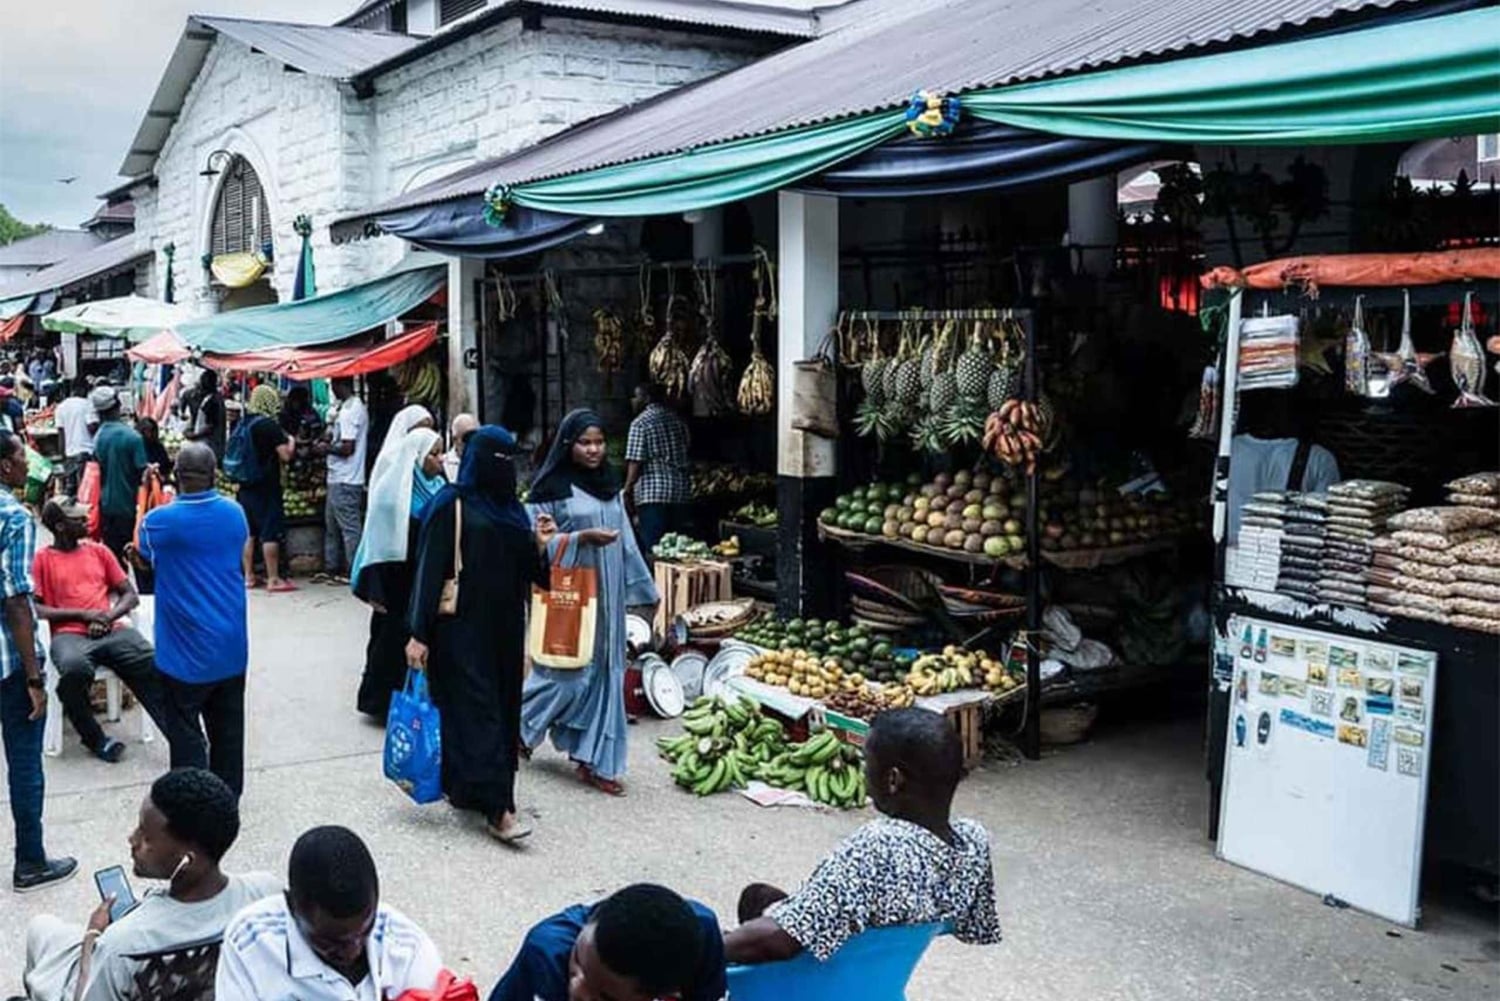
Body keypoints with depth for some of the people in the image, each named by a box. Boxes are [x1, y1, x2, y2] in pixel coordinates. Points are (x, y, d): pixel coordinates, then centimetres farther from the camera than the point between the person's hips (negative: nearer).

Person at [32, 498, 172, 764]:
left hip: (112, 631, 3)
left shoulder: (99, 551, 20)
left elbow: (130, 595, 17)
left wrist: (109, 616, -4)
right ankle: (95, 738, -14)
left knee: (154, 665, -27)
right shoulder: (42, 559, 10)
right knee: (74, 669, -38)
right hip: (70, 635, -3)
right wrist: (82, 614, -9)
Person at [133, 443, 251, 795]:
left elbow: (146, 557, 7)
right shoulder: (235, 513, -2)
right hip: (231, 646, 5)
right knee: (228, 726, 15)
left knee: (186, 731, 5)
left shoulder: (161, 521, -14)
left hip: (186, 648, -4)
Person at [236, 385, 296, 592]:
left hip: (246, 486, 7)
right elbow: (285, 455, -15)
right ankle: (273, 579, -2)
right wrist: (291, 442, 3)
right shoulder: (270, 425, -14)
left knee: (249, 532, 12)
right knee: (271, 533, -3)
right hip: (266, 487, -7)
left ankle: (248, 576, 17)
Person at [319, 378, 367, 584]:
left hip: (344, 481, -10)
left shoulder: (348, 411, -18)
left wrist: (327, 448, -7)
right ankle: (332, 567, 24)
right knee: (331, 524, 17)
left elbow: (347, 448, -22)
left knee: (349, 527, -4)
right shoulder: (358, 407, 13)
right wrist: (330, 441, 11)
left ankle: (353, 572, 1)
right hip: (339, 477, 10)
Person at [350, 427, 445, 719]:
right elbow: (380, 542, -15)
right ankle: (382, 702, 19)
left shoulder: (437, 487, 5)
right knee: (393, 640, 5)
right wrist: (377, 590, -18)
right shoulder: (394, 490, -13)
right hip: (398, 583, -6)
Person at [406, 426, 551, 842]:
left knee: (503, 709, 9)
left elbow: (528, 572, 15)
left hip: (504, 628, 7)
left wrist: (539, 545, -5)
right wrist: (419, 633, -14)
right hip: (462, 627, -7)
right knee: (477, 709, -8)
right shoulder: (451, 505, -6)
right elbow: (430, 569, -10)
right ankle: (497, 807, -11)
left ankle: (465, 789, 23)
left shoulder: (512, 509, 13)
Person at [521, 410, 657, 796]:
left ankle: (593, 761, 13)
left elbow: (625, 539, 15)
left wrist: (638, 587, 13)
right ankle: (516, 724, 25)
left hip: (606, 593, 6)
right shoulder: (552, 487, -7)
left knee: (604, 671, 6)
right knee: (567, 671, -2)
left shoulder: (609, 485, 11)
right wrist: (582, 538, -21)